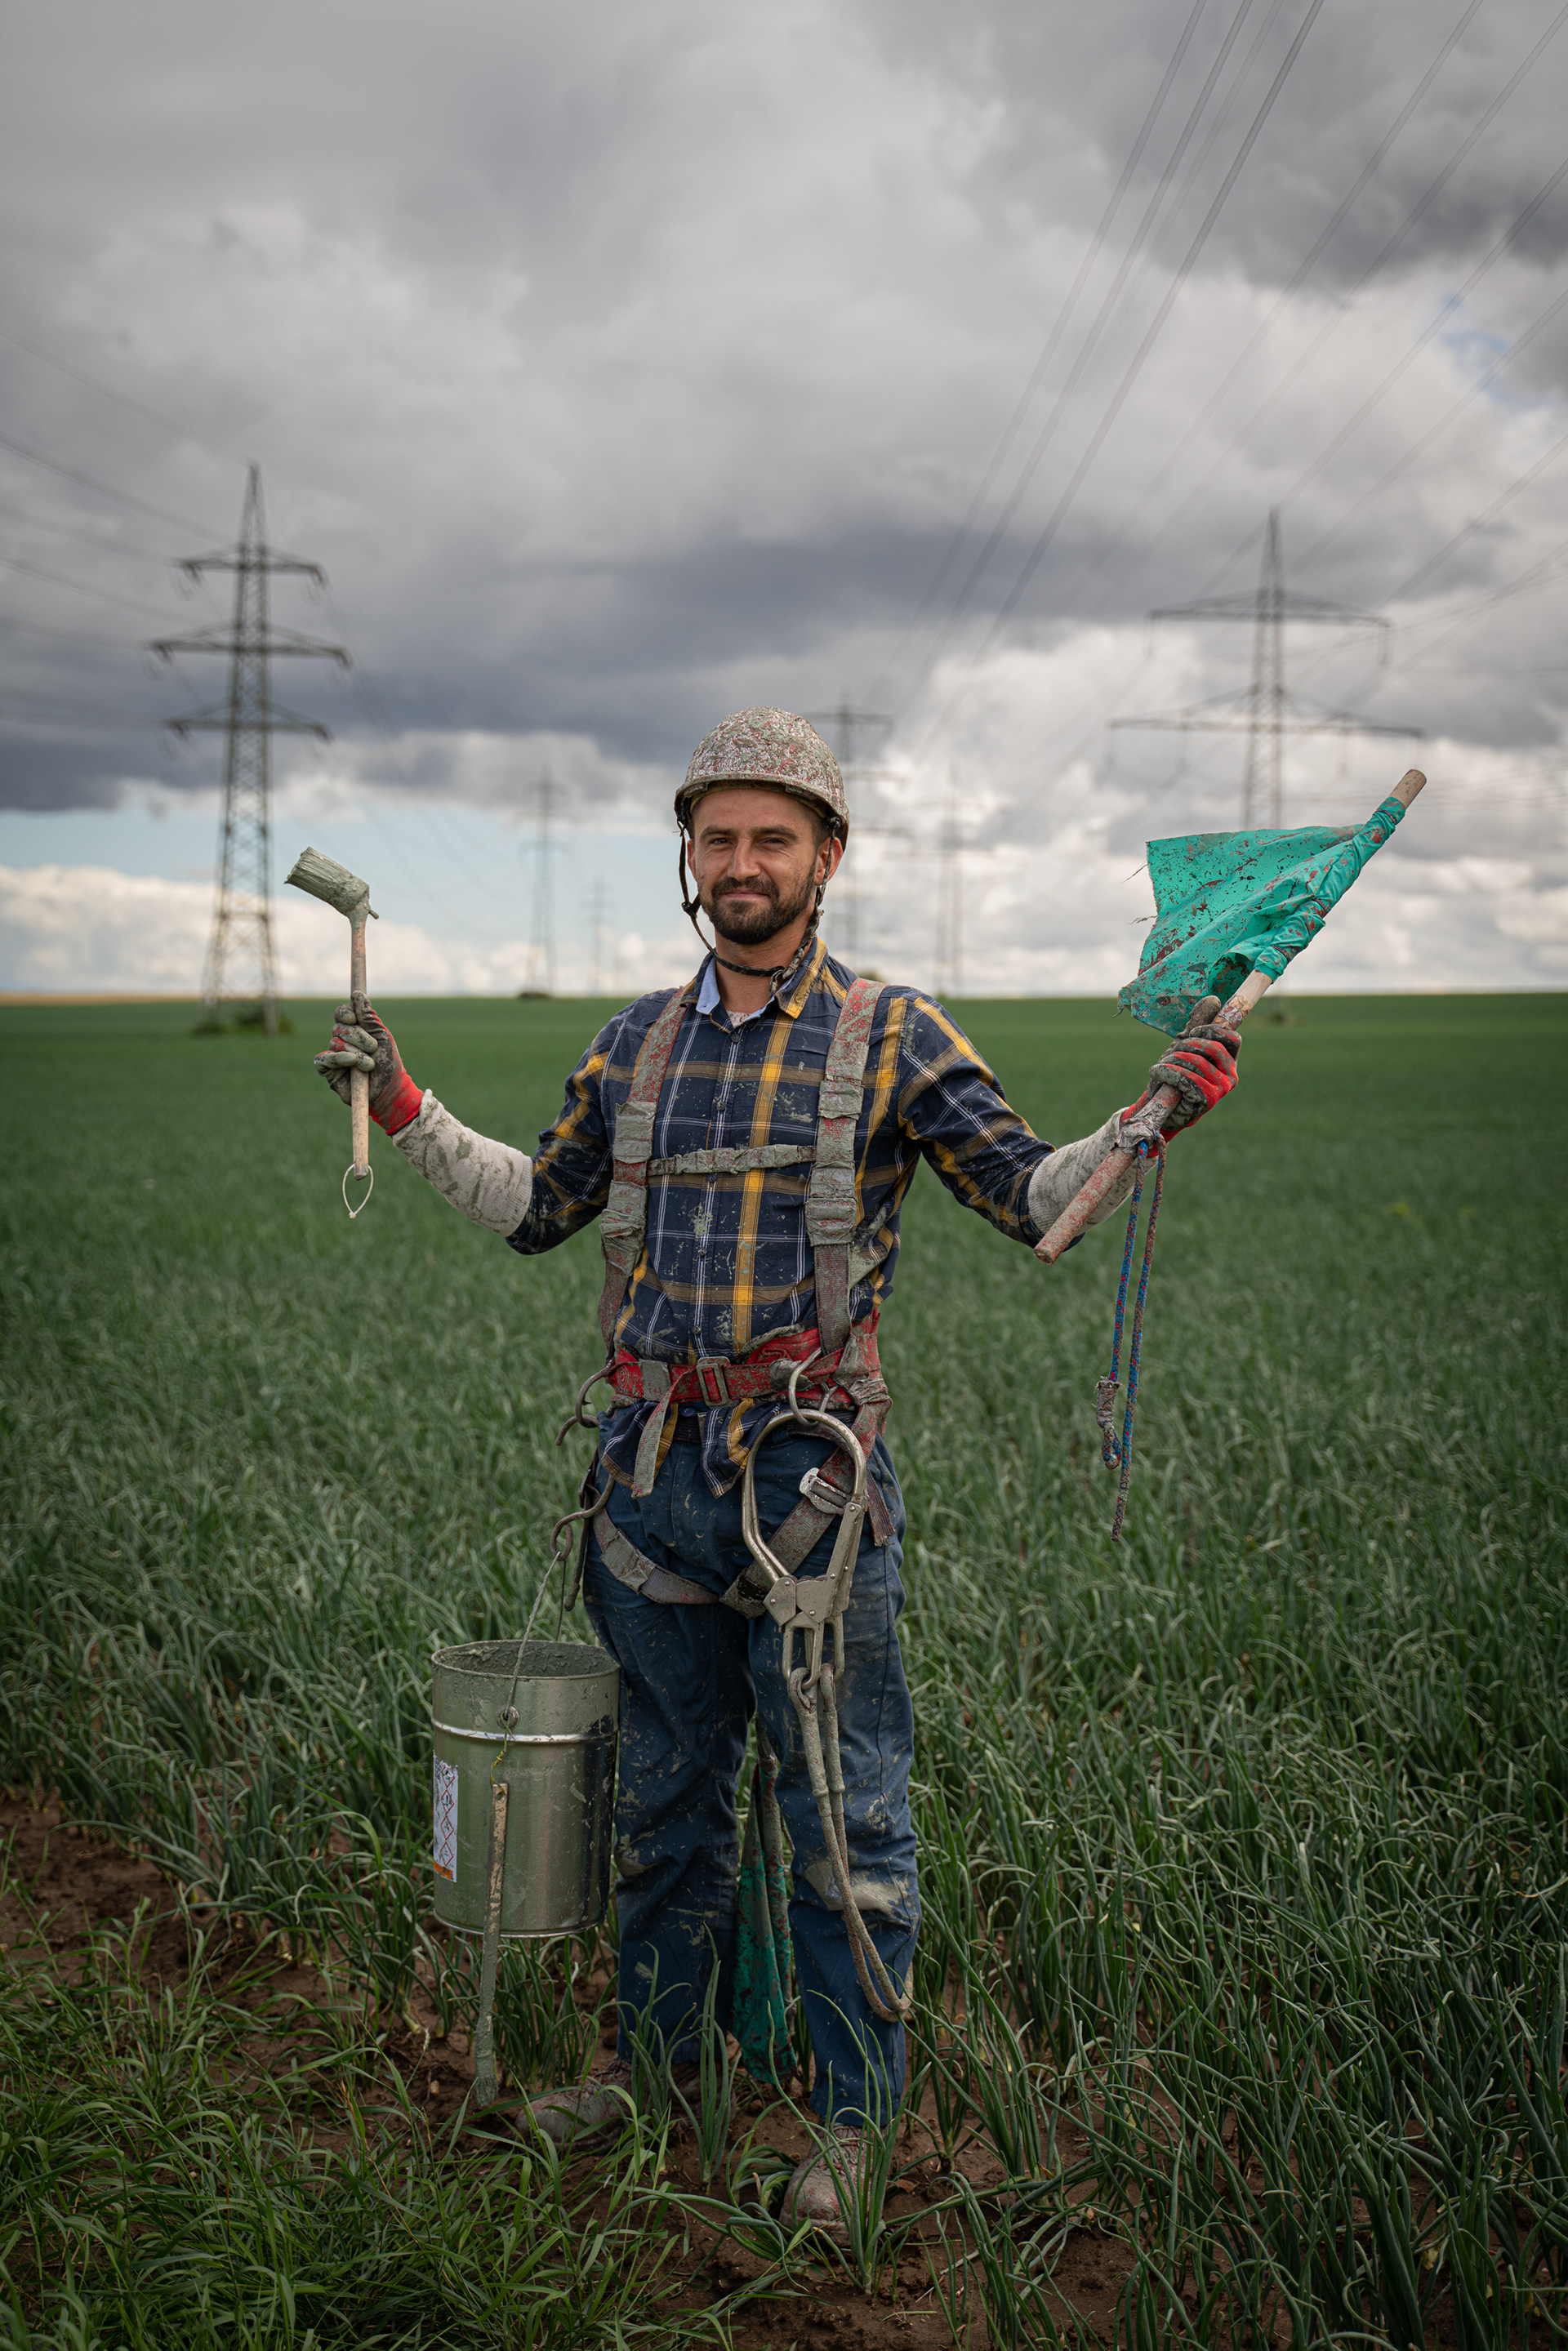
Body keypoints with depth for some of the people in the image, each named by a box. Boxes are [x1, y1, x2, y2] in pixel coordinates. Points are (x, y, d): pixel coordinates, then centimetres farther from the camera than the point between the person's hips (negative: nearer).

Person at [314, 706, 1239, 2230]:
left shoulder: (892, 1034, -1)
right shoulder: (639, 1039, 11)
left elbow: (1034, 1199, -3)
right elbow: (537, 1208, 19)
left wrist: (1155, 1114, -19)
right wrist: (405, 1112, 12)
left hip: (808, 1476, -4)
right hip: (652, 1470, 4)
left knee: (843, 1810, 5)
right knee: (664, 1790, 18)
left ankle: (851, 2111, 21)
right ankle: (654, 2055, 36)